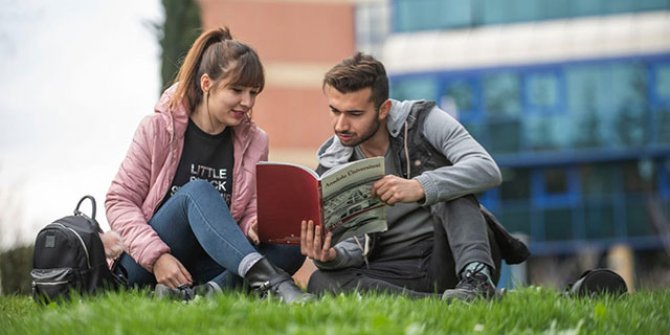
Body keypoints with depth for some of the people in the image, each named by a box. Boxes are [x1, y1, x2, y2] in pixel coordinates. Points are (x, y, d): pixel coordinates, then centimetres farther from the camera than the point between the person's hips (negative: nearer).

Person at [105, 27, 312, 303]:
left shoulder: (254, 142, 8)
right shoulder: (158, 129, -2)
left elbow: (250, 212, 8)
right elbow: (119, 201, -4)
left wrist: (254, 226, -18)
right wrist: (156, 256, -19)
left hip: (208, 267, 4)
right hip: (145, 267, -4)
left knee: (291, 247, -21)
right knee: (197, 192, -30)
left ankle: (199, 293, -42)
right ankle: (269, 281, -49)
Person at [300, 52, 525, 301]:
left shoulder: (421, 122, -3)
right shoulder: (330, 171, 5)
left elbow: (488, 170, -19)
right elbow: (355, 245, 0)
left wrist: (420, 187, -35)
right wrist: (332, 256, -26)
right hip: (394, 273, 2)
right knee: (321, 282, -26)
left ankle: (477, 278, -38)